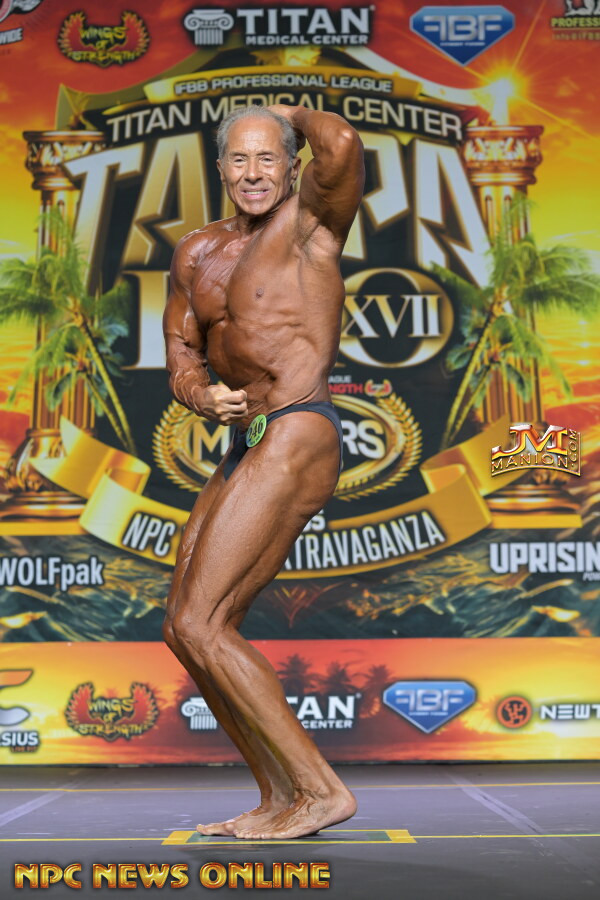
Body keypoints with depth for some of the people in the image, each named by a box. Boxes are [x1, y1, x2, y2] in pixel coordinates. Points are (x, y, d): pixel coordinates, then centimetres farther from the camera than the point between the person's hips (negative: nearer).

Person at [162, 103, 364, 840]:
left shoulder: (311, 220, -2)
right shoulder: (197, 254, 17)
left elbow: (342, 144, -23)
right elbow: (181, 357, 15)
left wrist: (297, 115, 0)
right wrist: (204, 398, -8)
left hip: (294, 441, -9)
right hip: (246, 450, 9)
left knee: (199, 625, -13)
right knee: (186, 631, 10)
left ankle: (322, 790, -5)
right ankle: (280, 798, 21)